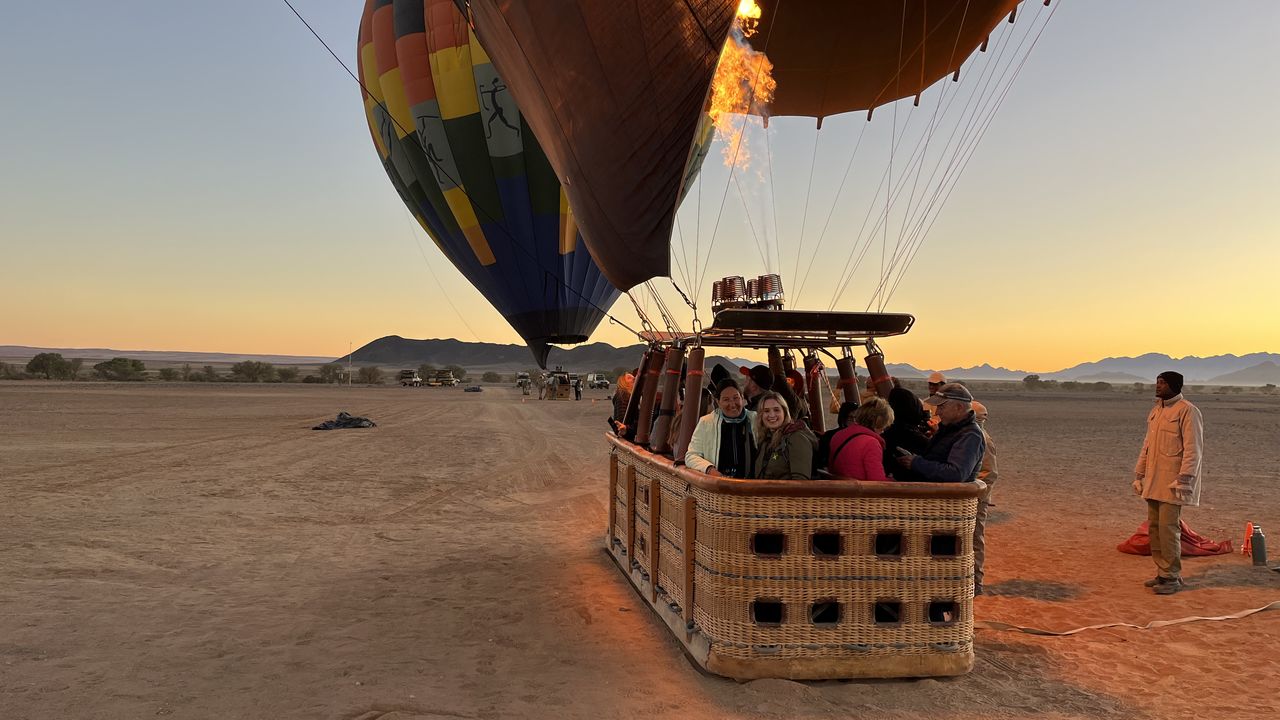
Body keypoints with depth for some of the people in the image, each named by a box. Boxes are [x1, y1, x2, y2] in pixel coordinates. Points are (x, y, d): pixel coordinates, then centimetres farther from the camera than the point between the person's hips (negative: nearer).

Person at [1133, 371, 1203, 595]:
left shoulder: (1187, 411, -8)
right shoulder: (1155, 411, 17)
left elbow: (1193, 449, -13)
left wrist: (1184, 479, -19)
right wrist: (1138, 474, 18)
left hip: (1172, 483, -8)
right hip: (1153, 482, 8)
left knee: (1168, 528, -8)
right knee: (1154, 527, 9)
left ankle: (1172, 577, 0)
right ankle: (1162, 573, 18)